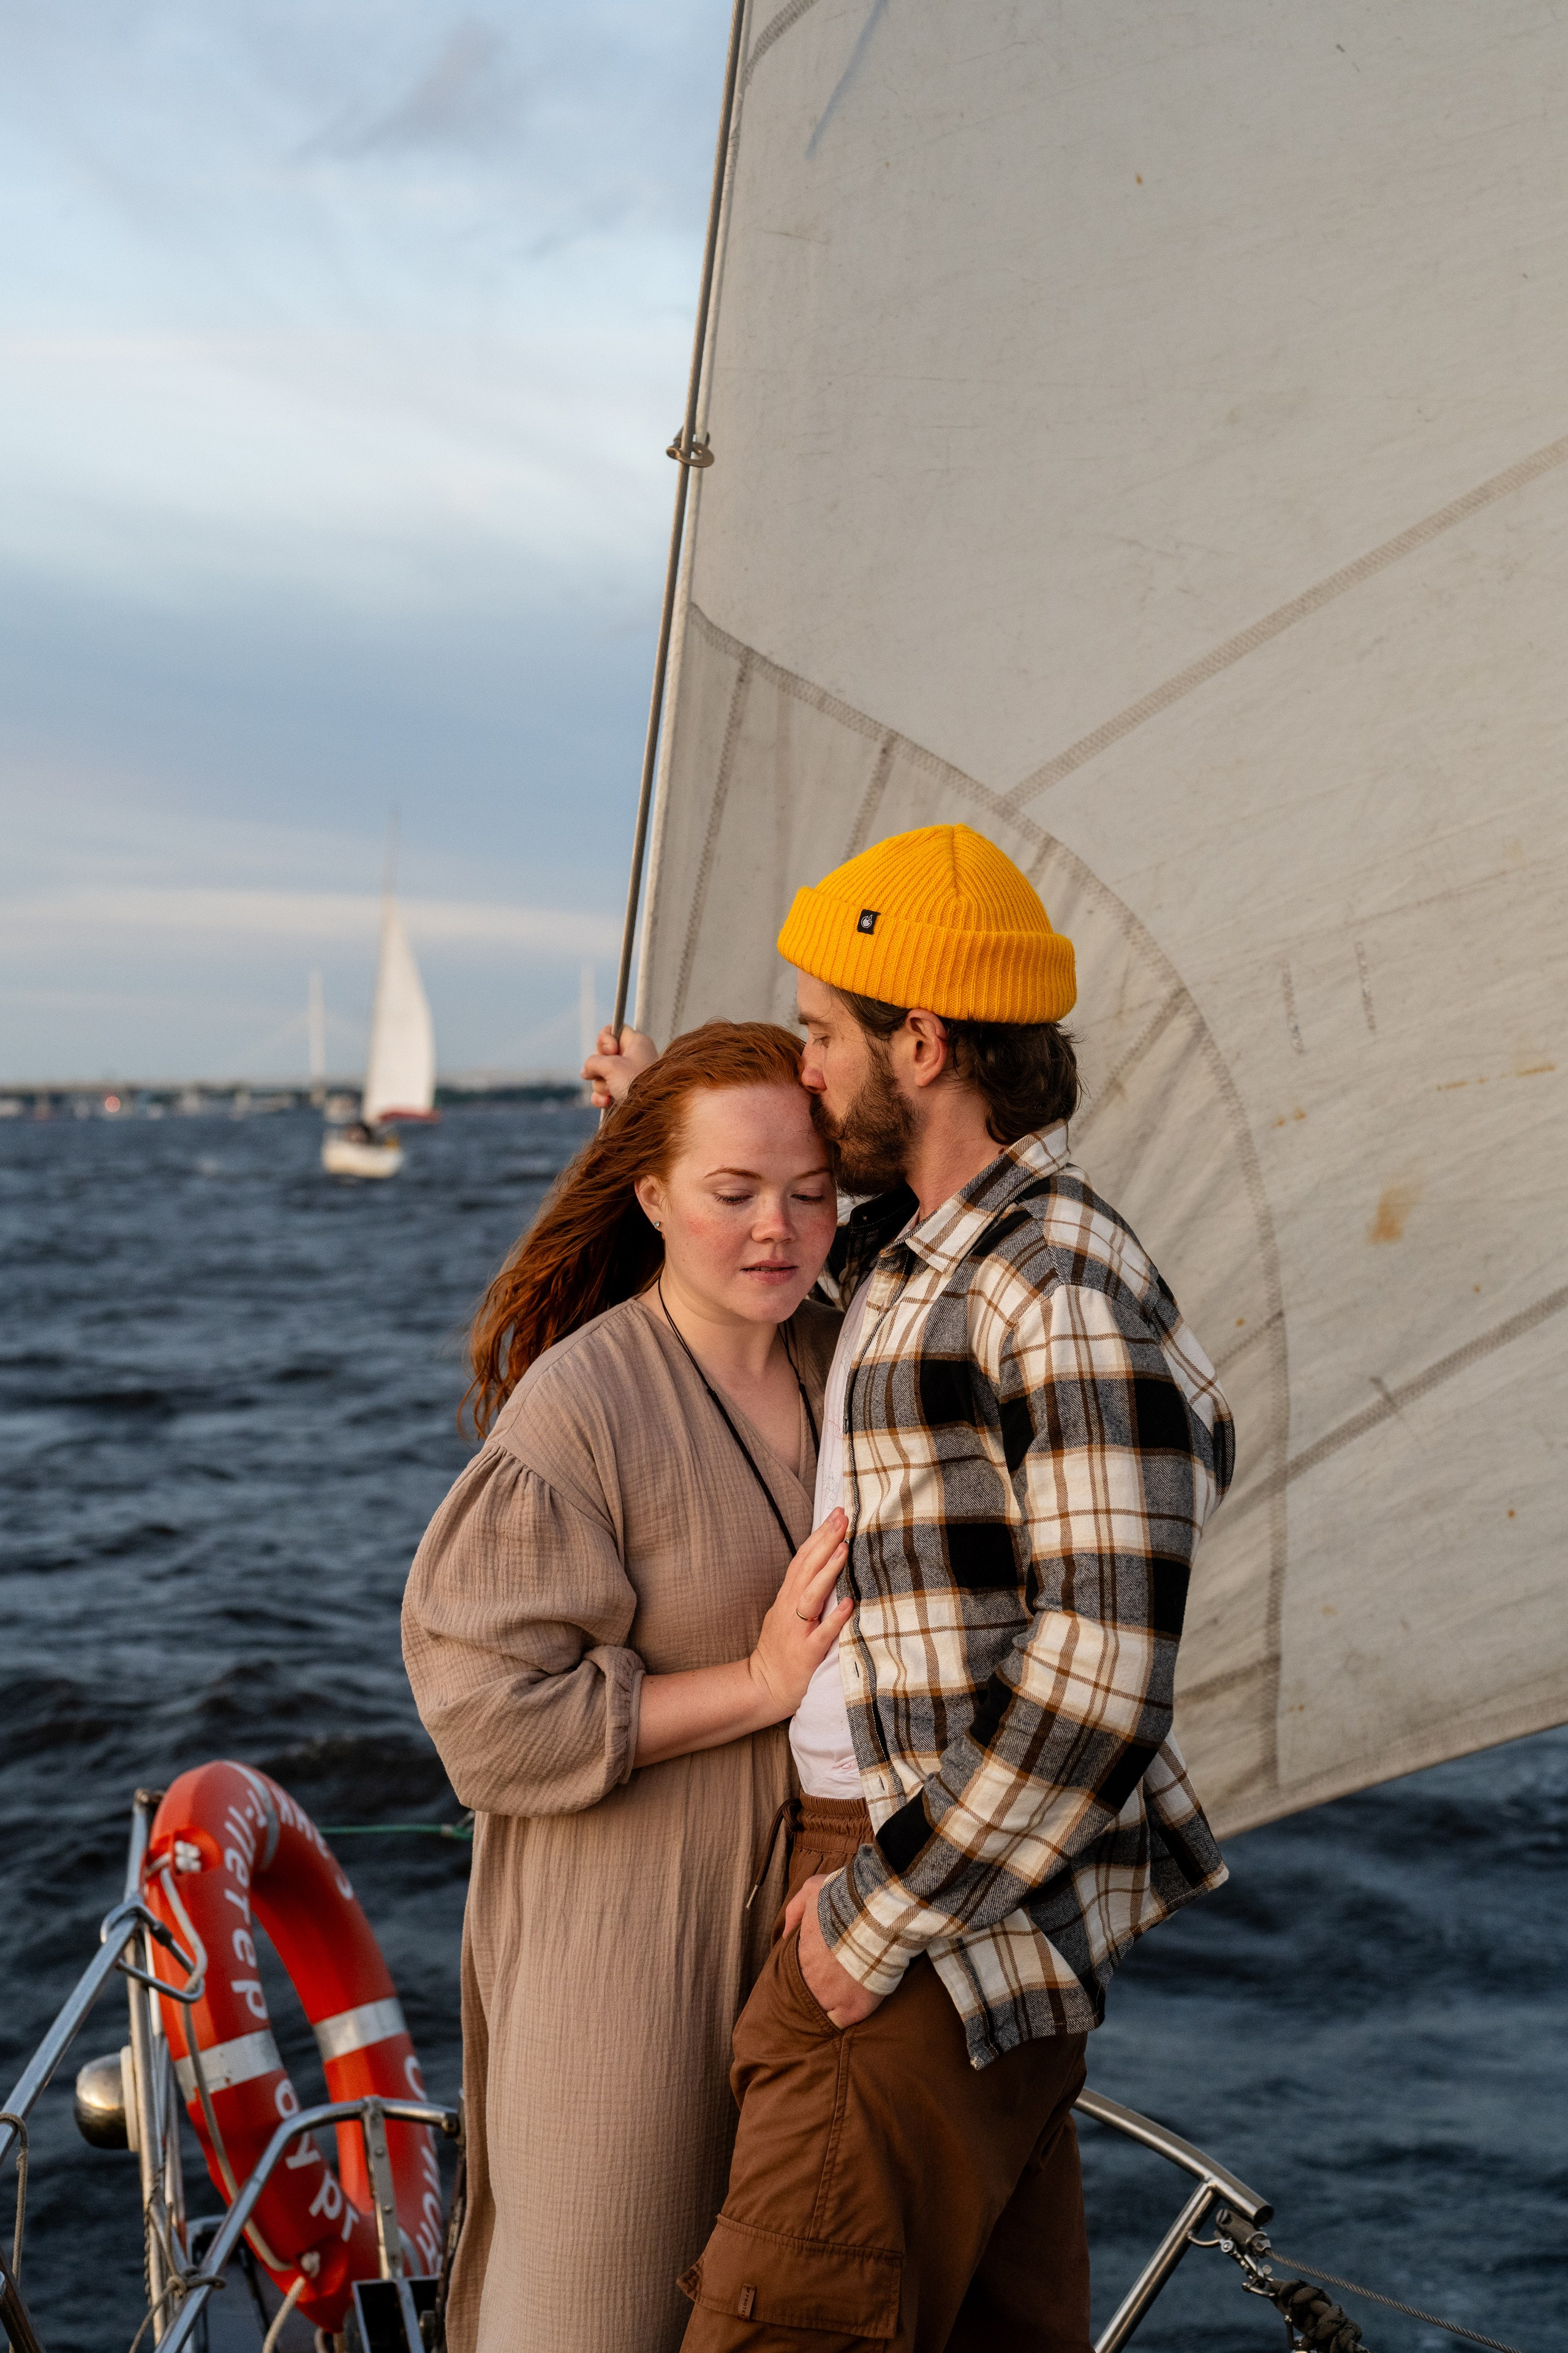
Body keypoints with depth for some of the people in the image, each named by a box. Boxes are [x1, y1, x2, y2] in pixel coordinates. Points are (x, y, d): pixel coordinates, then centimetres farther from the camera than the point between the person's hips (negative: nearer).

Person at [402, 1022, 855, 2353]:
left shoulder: (845, 1360, 5)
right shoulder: (575, 1408, -17)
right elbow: (493, 1712, -20)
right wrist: (758, 1688, -21)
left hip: (814, 1915, 6)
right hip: (626, 1933, -6)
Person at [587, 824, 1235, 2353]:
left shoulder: (1067, 1295, -19)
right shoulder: (907, 1250, 10)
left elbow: (1105, 1676, -23)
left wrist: (877, 1913, -19)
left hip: (956, 1905, -9)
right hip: (872, 1852, 9)